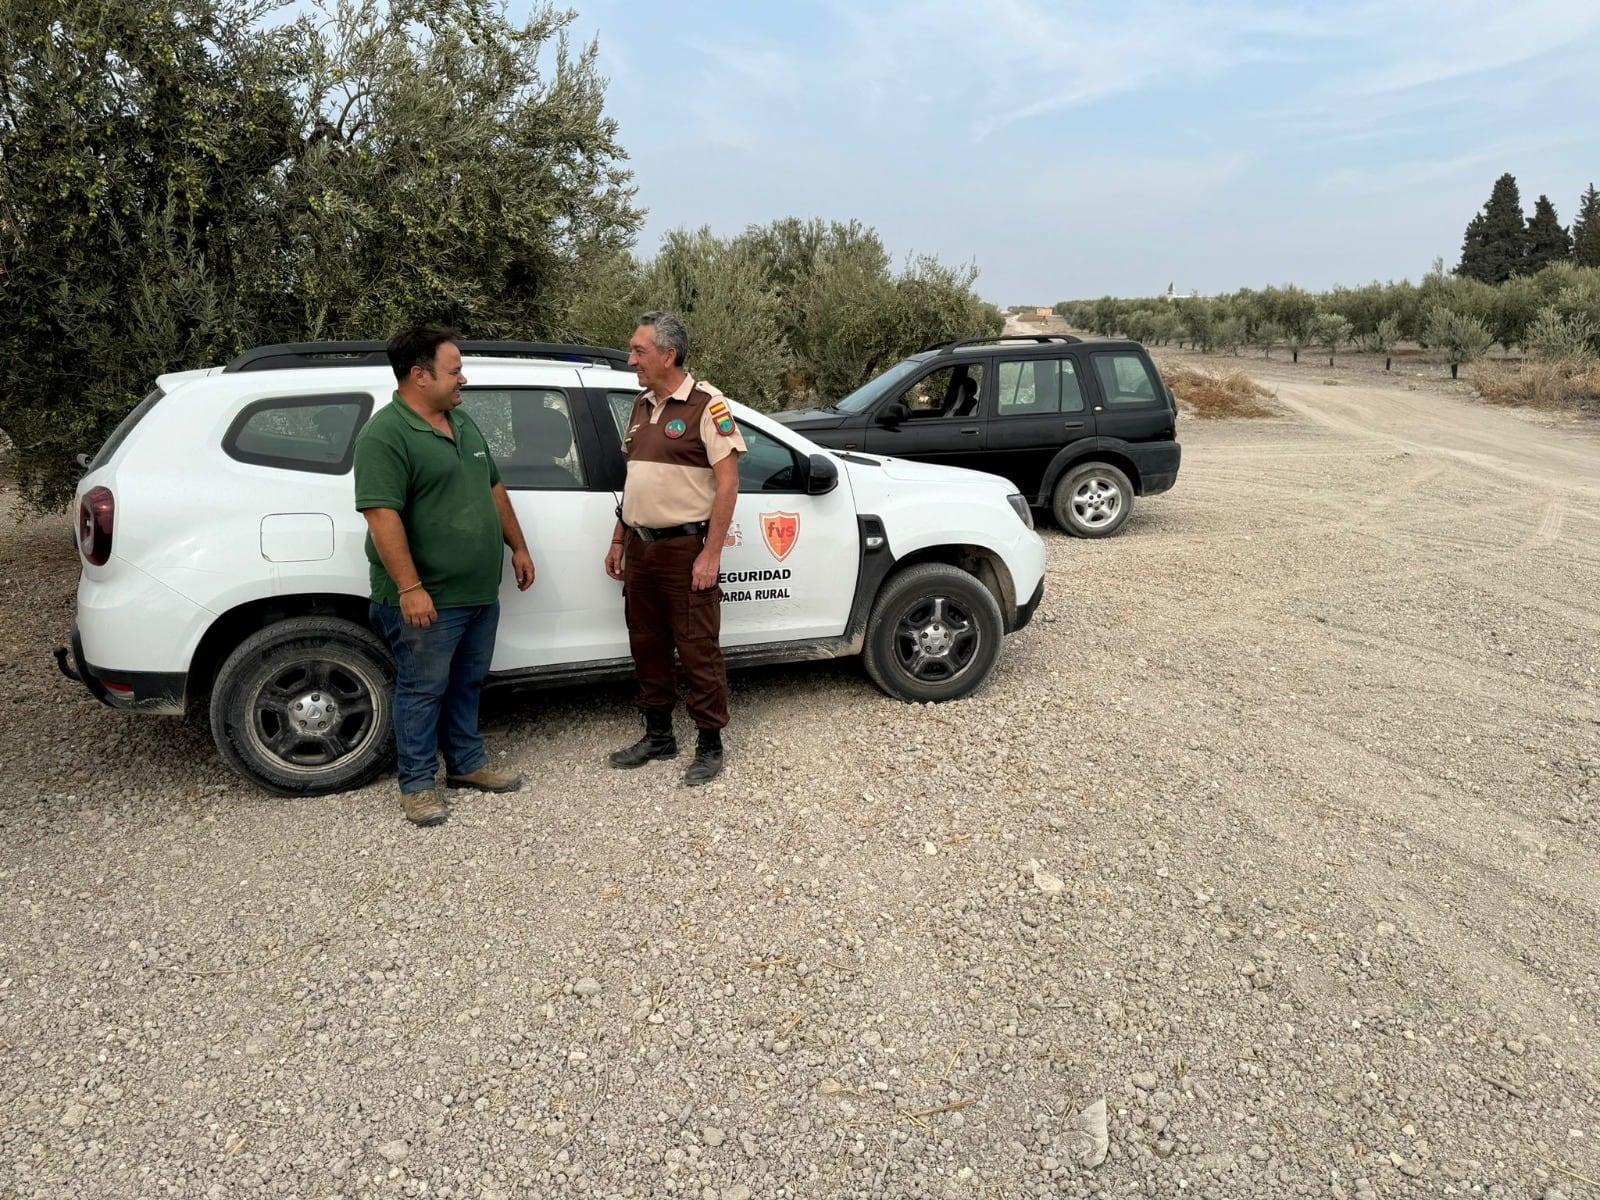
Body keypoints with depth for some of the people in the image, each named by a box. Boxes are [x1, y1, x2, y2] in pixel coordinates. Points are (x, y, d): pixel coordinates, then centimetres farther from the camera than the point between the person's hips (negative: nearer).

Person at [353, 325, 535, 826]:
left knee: (467, 684, 18)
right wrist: (410, 588, -26)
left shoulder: (463, 423, 13)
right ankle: (417, 784, 16)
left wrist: (518, 547, 18)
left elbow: (494, 490, 21)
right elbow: (382, 515, -22)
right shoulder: (386, 435, -15)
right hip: (427, 599, -8)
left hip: (481, 594, 8)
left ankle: (467, 762, 32)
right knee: (423, 690, 4)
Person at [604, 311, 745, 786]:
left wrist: (711, 553, -18)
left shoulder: (707, 405, -10)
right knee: (647, 645, 14)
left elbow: (727, 484, -14)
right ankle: (658, 735, 28)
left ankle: (710, 744, 13)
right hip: (639, 547, 8)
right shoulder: (642, 405, 13)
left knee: (698, 649, 0)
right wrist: (619, 541, 17)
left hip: (685, 548, -8)